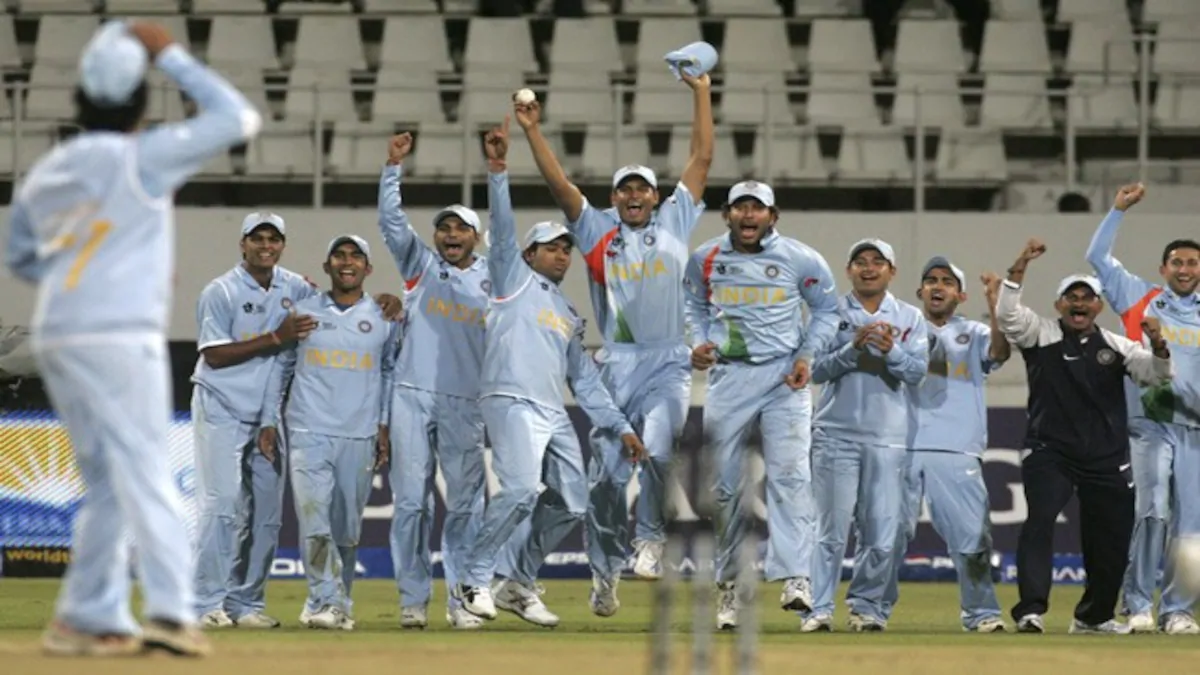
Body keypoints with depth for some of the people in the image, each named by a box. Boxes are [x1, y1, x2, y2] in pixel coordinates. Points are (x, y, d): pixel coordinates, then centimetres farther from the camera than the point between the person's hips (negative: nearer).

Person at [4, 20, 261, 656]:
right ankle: (169, 609, -22)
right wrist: (171, 55, 1)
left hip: (54, 339, 6)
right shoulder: (143, 157, -6)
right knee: (145, 476, -10)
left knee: (108, 484, 13)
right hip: (120, 336, -6)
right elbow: (237, 118, -3)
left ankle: (91, 619, 11)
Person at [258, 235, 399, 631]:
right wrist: (269, 421, 6)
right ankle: (328, 603, -18)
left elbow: (390, 372, 14)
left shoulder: (384, 319, 9)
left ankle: (336, 603, 16)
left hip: (360, 437, 1)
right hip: (309, 433, -1)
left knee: (348, 528, 5)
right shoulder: (302, 312, 8)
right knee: (314, 521, -14)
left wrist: (385, 426, 5)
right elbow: (281, 365, 11)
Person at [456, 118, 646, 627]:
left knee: (571, 502, 3)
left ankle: (518, 585, 14)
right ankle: (475, 579, -14)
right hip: (512, 400, -8)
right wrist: (498, 170, -17)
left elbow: (586, 380, 25)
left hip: (554, 415, 8)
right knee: (520, 489, -24)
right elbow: (503, 229, -4)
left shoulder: (569, 316, 28)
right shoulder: (515, 279, 11)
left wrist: (620, 426, 16)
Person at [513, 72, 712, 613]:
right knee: (607, 472, 0)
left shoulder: (674, 222, 10)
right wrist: (533, 131, -7)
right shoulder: (597, 230, 10)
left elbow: (702, 161, 9)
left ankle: (650, 538, -6)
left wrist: (701, 94, 7)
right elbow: (558, 183, 2)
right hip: (615, 366, 1)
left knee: (656, 449, -24)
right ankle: (605, 570, 10)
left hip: (668, 365, -1)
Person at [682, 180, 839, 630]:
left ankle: (794, 578, -25)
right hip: (727, 375, 3)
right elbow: (695, 308, 17)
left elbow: (826, 309, 9)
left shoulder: (800, 259, -3)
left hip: (783, 375, -3)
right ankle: (729, 584, 18)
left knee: (789, 474, -17)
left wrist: (807, 355, -5)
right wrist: (698, 344, -2)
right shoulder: (705, 259, 3)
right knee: (726, 485, 6)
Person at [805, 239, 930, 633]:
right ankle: (818, 609, -6)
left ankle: (866, 605, 12)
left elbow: (917, 371, -1)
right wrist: (854, 348, -17)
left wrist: (891, 350, -19)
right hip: (836, 433, -2)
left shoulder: (910, 319, 10)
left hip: (888, 438, 2)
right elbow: (817, 369, -2)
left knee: (882, 533, 0)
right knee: (832, 527, -6)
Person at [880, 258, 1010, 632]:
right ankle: (875, 609, 9)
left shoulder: (973, 335, 14)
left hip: (956, 451, -1)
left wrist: (995, 305, -18)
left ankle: (981, 613, 3)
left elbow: (1000, 351, -6)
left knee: (972, 533, -5)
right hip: (902, 447, 1)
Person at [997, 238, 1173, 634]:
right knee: (1040, 519, -22)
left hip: (1107, 459, 3)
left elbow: (1154, 375, -1)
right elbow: (1007, 314, -13)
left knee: (1112, 537, 8)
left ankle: (1093, 616, 28)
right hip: (1049, 452, -3)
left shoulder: (1116, 347, 9)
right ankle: (1031, 610, -28)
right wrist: (1019, 268, -24)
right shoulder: (1040, 335, 3)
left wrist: (1157, 346, -22)